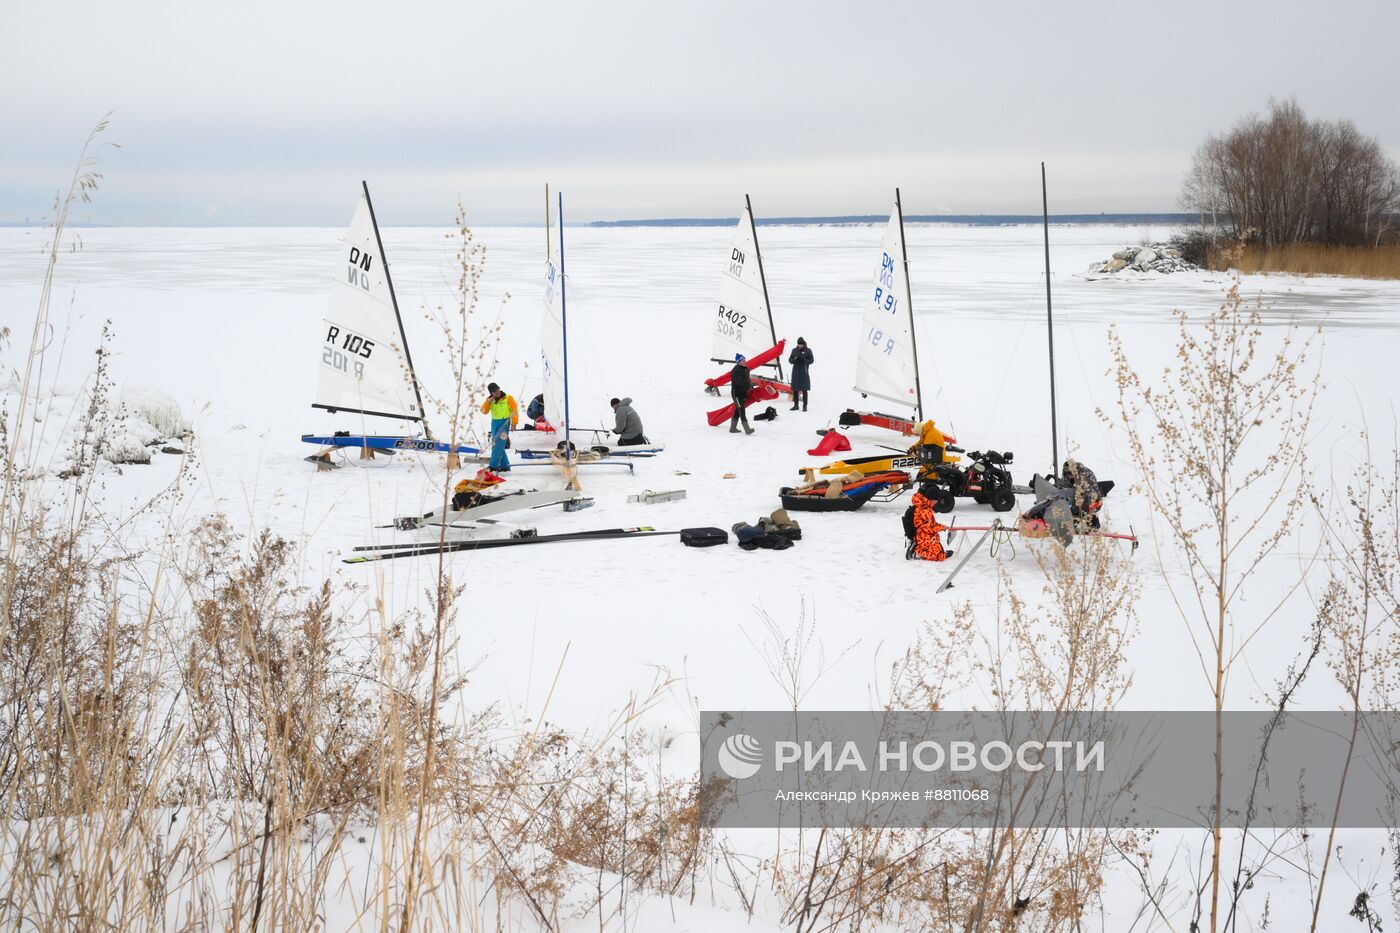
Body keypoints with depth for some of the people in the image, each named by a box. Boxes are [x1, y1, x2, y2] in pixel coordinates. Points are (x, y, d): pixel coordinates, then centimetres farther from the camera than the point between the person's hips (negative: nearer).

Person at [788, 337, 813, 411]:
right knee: (795, 389, 5)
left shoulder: (808, 350, 0)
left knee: (804, 390, -2)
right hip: (795, 372, 3)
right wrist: (794, 360, -13)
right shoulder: (794, 350, 9)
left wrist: (804, 360, -20)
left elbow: (811, 360, -2)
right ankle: (795, 405, 13)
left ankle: (804, 406, 2)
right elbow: (790, 360, 10)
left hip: (804, 372, -3)